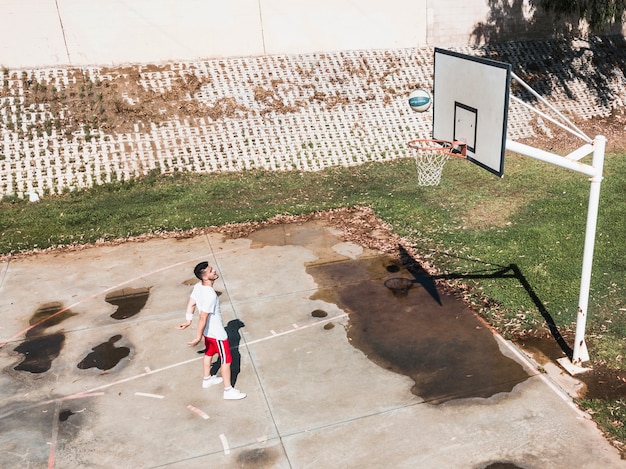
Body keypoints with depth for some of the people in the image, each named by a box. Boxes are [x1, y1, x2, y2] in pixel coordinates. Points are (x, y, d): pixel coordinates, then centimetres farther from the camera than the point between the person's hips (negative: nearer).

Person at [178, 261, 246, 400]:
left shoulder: (198, 286, -9)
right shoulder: (210, 295, -36)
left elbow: (191, 304, 2)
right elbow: (203, 318, -30)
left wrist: (188, 321, 12)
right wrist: (198, 337, -23)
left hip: (208, 331, 9)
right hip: (217, 333, -9)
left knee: (209, 353, 28)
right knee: (226, 360, 7)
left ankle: (207, 379, 49)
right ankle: (228, 390, 20)